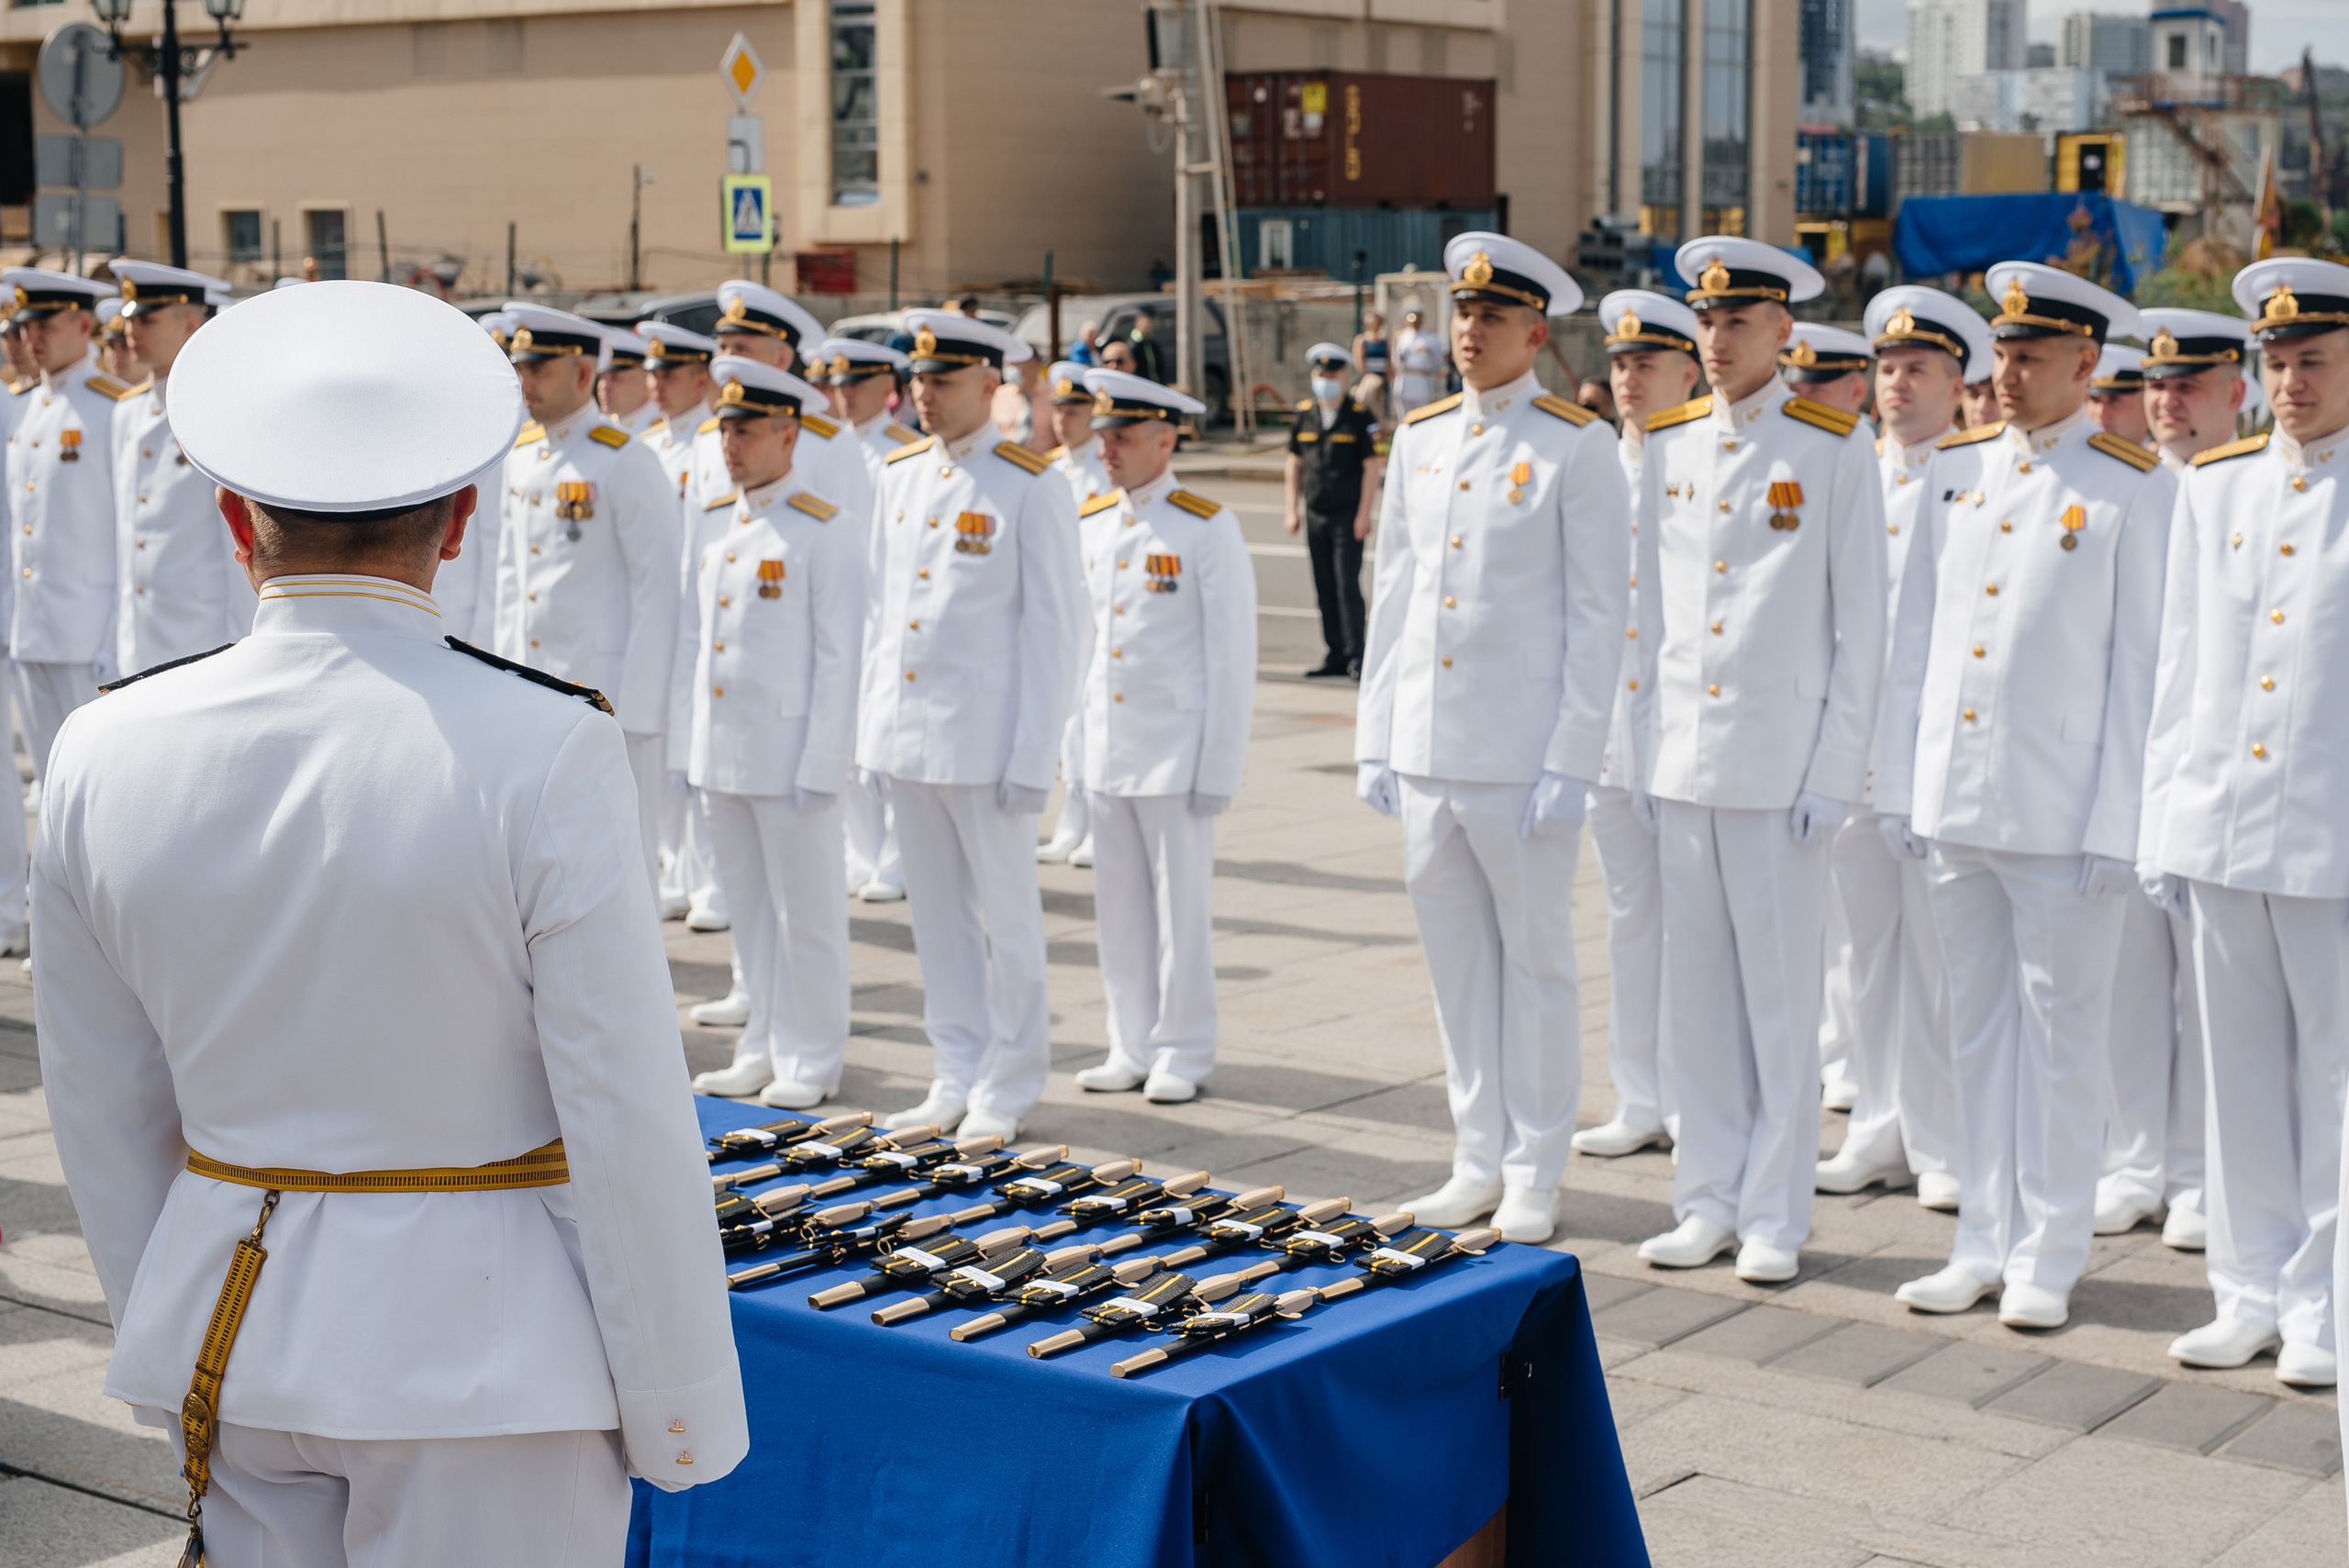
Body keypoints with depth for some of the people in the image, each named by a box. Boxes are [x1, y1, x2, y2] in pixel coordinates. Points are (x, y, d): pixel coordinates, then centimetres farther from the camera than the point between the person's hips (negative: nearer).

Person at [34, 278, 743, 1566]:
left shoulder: (105, 754, -4)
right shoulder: (542, 755, -18)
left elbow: (104, 1119, 6)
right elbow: (627, 1118, -14)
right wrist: (681, 1411, -4)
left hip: (229, 1329, 5)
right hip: (485, 1347, -4)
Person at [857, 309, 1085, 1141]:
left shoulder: (1030, 487, -8)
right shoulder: (900, 474, 9)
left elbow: (1056, 627, -9)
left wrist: (1032, 756, -12)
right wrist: (872, 719, 11)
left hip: (984, 739, -6)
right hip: (906, 731, 6)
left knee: (1007, 917, 4)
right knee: (938, 915, 12)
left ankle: (1006, 1090, 14)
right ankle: (958, 1079, 21)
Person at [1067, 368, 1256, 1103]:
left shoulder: (1206, 528, -7)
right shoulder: (1089, 524, 9)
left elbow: (1232, 655, -8)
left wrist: (1220, 766, -11)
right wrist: (1075, 741, 11)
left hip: (1175, 751, -5)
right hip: (1106, 750, 5)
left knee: (1180, 905, 1)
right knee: (1120, 905, 9)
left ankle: (1183, 1055, 10)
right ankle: (1133, 1048, 18)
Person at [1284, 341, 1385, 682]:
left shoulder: (1361, 415, -4)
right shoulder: (1304, 414, 9)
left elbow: (1372, 466, -6)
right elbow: (1294, 463, 15)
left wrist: (1364, 514, -10)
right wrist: (1292, 509, 11)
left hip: (1348, 516, -5)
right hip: (1315, 515, 5)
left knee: (1347, 586, -10)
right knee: (1324, 589, 7)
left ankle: (1356, 657, -6)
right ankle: (1336, 656, 14)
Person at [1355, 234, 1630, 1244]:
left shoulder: (1577, 447, -6)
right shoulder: (1420, 437, 11)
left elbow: (1599, 612, -8)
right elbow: (1393, 592, 14)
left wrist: (1570, 762, -13)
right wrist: (1375, 736, 9)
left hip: (1523, 759, -5)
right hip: (1425, 753, 5)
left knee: (1535, 958, 5)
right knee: (1455, 959, 11)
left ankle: (1534, 1176, 14)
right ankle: (1479, 1160, 22)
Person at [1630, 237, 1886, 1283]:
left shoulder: (1833, 449, -2)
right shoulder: (1667, 446, 10)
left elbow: (1860, 622, -2)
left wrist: (1834, 770, -7)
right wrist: (1645, 740, 7)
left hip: (1780, 756, -4)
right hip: (1680, 754, 4)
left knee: (1779, 994, 2)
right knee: (1695, 991, 8)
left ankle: (1773, 1216, 12)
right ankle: (1706, 1203, 19)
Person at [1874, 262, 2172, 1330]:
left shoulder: (2134, 488, -5)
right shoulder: (1955, 470, 9)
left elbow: (2140, 663, -6)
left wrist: (2117, 826, -10)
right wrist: (1899, 783, 10)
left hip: (2060, 813, -5)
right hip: (1955, 803, 5)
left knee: (2060, 1034, 4)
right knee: (1977, 1030, 11)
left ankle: (2048, 1260, 15)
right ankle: (1984, 1248, 21)